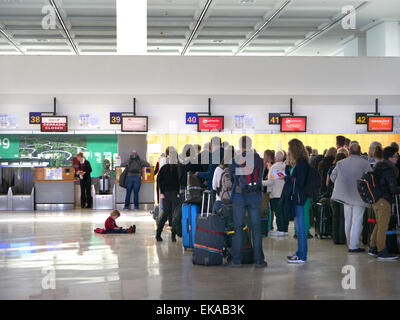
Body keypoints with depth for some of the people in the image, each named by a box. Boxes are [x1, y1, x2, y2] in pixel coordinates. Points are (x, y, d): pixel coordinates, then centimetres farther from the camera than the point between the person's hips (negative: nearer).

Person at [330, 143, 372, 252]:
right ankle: (354, 246, -4)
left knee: (348, 221, 15)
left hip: (346, 196, 4)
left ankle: (350, 243, 23)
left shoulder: (340, 163, 2)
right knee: (357, 221, -2)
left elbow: (333, 177, 7)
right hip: (359, 196, -4)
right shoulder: (365, 163, -10)